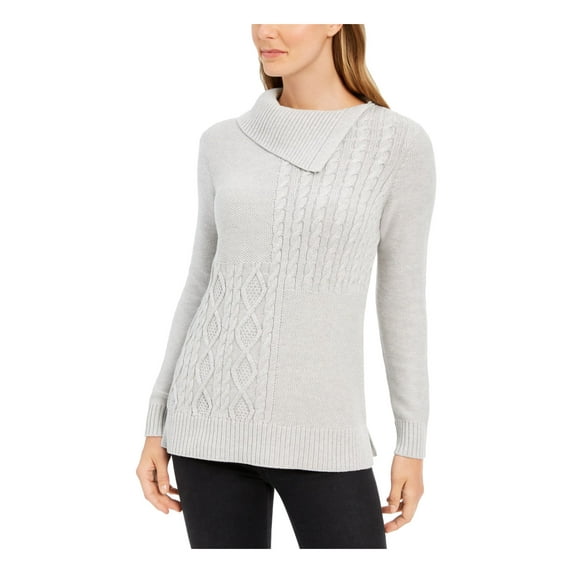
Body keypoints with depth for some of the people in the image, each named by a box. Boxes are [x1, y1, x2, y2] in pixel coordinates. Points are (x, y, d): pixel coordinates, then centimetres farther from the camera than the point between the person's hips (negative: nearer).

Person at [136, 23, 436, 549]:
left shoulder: (400, 143, -2)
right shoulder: (224, 144, 5)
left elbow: (402, 296, 1)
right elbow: (203, 284, 9)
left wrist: (412, 444, 1)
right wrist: (158, 425, 8)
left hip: (319, 428, -2)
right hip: (214, 416, 2)